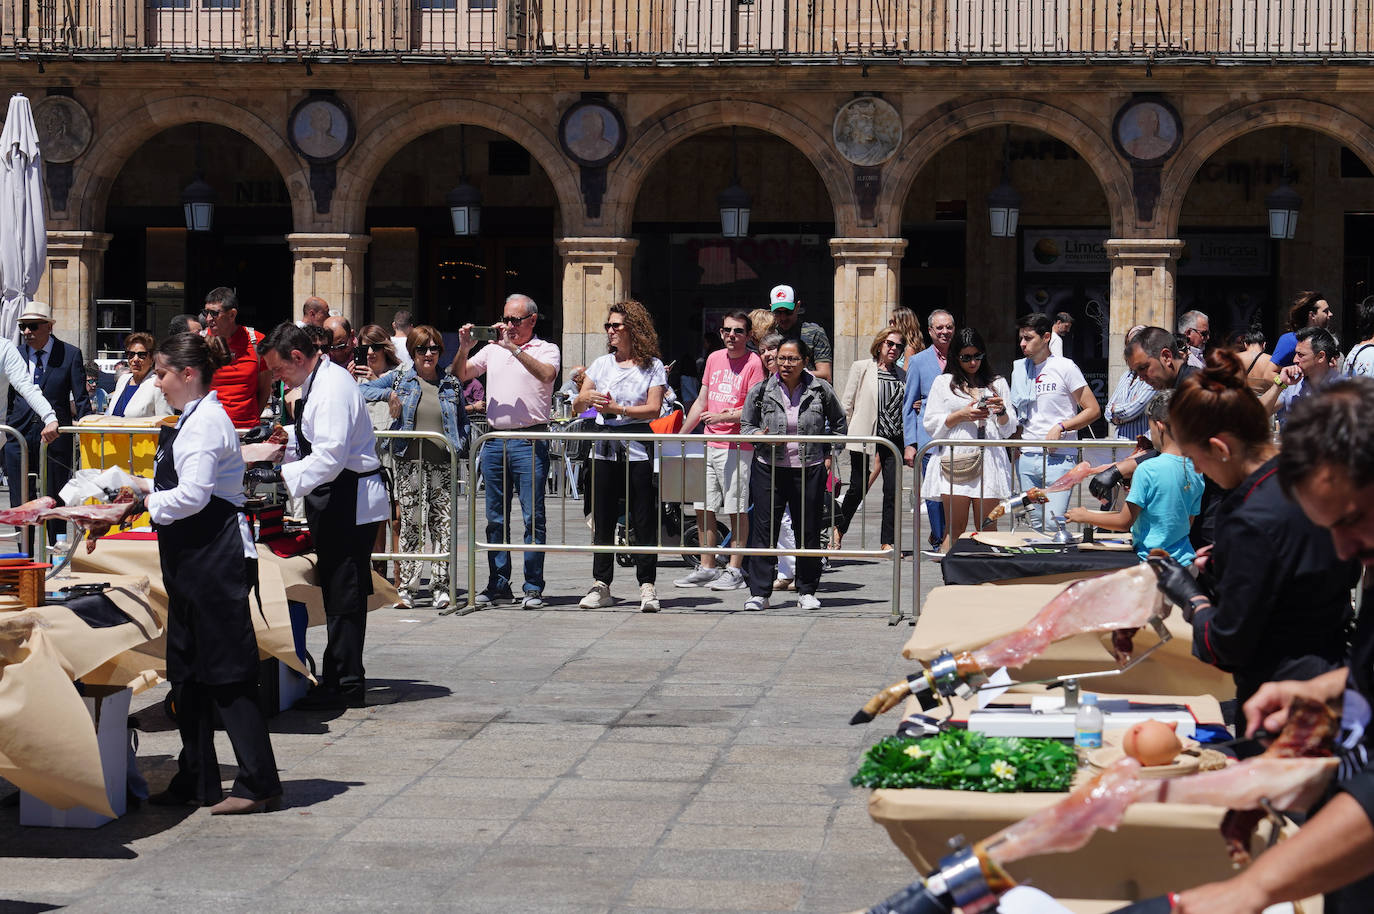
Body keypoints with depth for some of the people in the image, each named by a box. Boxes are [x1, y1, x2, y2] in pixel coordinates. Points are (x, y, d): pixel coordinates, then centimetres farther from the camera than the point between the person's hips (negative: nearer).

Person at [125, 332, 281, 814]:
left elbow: (192, 495, -22)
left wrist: (146, 503, -8)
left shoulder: (206, 422, -15)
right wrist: (142, 499, 9)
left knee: (227, 671, -7)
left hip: (217, 556, -11)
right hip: (193, 558, 11)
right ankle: (196, 781, 20)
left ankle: (258, 784, -3)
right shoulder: (190, 419, 16)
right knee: (188, 671, 13)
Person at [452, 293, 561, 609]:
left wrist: (514, 348, -20)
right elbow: (460, 375, 13)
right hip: (494, 439, 5)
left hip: (529, 442, -5)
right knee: (495, 518, 8)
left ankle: (533, 587, -1)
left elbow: (547, 374, -17)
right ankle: (498, 584, 15)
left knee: (532, 517, -5)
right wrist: (464, 349, -4)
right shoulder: (493, 349, 16)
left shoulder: (546, 350, 4)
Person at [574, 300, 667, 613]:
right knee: (603, 519, 4)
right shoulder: (602, 364, 15)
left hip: (637, 449, -4)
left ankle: (647, 586, -2)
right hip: (605, 449, 4)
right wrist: (587, 399, -11)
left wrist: (618, 409, -18)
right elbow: (576, 406, 12)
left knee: (643, 520, -4)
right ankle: (601, 586, 8)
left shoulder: (652, 366, 3)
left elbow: (653, 409, -8)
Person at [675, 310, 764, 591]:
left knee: (737, 509, -3)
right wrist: (680, 437, 18)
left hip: (736, 446, -7)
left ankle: (735, 571, 2)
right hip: (708, 444, 7)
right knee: (703, 508, 8)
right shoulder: (714, 358, 13)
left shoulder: (753, 363, -6)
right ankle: (707, 568, 17)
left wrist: (723, 416, -22)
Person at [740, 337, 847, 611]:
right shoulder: (761, 391, 1)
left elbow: (840, 423, 15)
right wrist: (760, 436, -10)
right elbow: (746, 426, 11)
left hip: (810, 469, 0)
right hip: (769, 468, 0)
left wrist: (827, 451, 8)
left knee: (809, 532, 6)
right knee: (764, 529, -3)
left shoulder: (820, 390, 0)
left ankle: (807, 591, 18)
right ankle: (759, 592, 2)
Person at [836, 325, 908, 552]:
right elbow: (847, 404, 4)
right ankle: (839, 529, 23)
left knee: (893, 490, -4)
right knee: (858, 489, 1)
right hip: (864, 437, -3)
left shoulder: (903, 375, 13)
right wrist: (843, 435, 1)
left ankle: (887, 542, 3)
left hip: (893, 438, 3)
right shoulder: (861, 368, 4)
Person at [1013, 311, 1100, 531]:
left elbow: (1093, 410, -3)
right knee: (1036, 525, 7)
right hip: (1026, 458, 6)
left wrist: (1060, 427, -14)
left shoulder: (1065, 367, -2)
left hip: (1058, 458, -6)